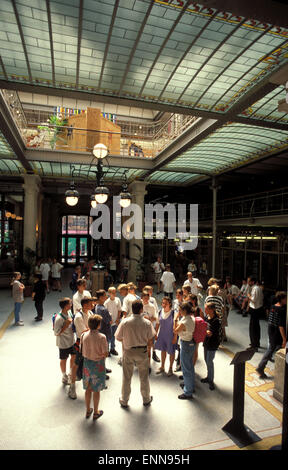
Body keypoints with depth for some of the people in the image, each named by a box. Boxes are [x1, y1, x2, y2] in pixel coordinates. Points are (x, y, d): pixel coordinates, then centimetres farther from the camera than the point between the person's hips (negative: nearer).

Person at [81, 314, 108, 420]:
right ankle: (96, 412, 29)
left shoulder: (84, 335, -11)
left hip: (87, 363, 4)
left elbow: (82, 352, -1)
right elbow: (105, 354, -18)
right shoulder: (102, 337, -24)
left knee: (88, 389, 20)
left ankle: (88, 410, 36)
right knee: (96, 390, 13)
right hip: (98, 364, -4)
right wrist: (99, 355, 2)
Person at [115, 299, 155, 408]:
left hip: (128, 351, 0)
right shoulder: (147, 323, -15)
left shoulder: (125, 322, -17)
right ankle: (146, 399, 37)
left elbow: (118, 337, -8)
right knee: (144, 377, 20)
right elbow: (150, 340, -8)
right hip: (142, 351, 0)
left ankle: (124, 401, 33)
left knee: (126, 377, 17)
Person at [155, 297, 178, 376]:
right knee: (163, 350, 18)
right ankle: (162, 367, 36)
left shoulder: (173, 313, -19)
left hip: (170, 335, -4)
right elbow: (158, 323, 6)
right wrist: (156, 334, 7)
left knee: (171, 352, 10)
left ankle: (170, 368, 30)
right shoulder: (160, 311, -4)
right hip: (162, 335, 4)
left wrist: (175, 337, -14)